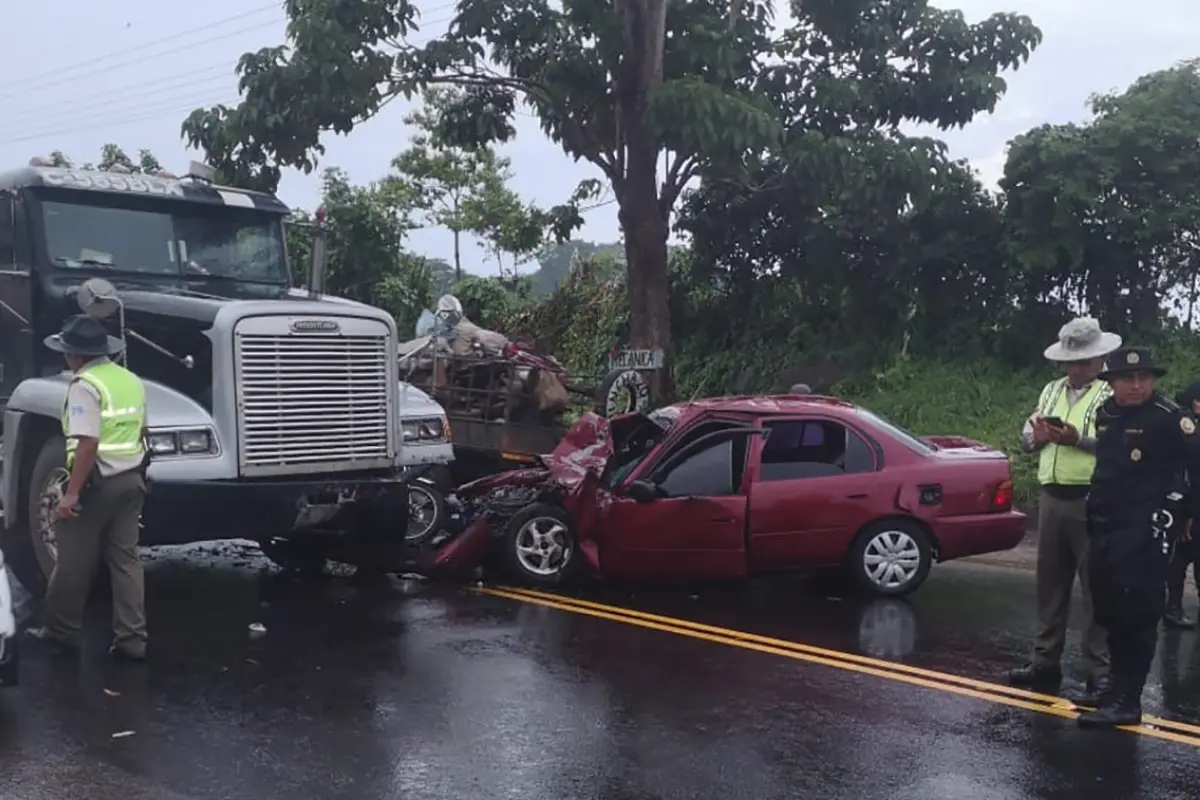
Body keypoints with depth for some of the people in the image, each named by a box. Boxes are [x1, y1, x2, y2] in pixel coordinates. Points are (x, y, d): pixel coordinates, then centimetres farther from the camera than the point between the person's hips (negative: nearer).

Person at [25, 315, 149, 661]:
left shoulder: (85, 385, -16)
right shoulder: (131, 380, 10)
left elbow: (88, 443, -23)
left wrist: (72, 493, -22)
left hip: (98, 481, -7)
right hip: (131, 478, 8)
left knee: (73, 560, 8)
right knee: (126, 557, 9)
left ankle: (60, 629, 22)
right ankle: (131, 638, 7)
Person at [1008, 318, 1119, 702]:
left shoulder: (1113, 394, -5)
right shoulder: (1052, 390, 17)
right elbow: (1026, 437, 16)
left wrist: (1080, 440, -25)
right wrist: (1037, 435, -6)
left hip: (1092, 503, -7)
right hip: (1051, 498, 7)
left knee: (1097, 587, -2)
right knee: (1050, 583, 13)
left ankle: (1100, 672, 4)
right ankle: (1045, 661, 24)